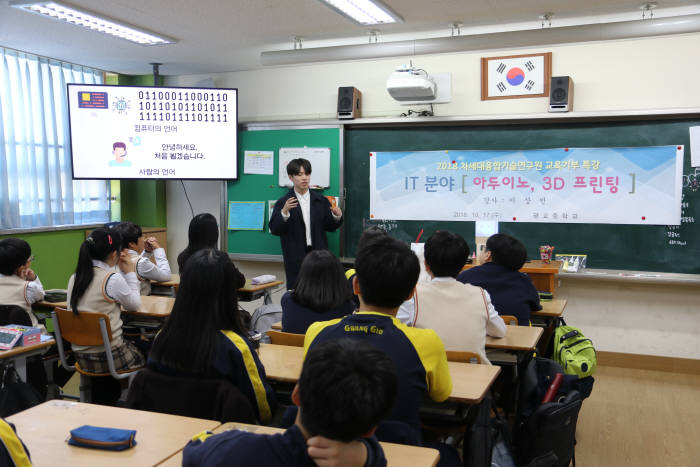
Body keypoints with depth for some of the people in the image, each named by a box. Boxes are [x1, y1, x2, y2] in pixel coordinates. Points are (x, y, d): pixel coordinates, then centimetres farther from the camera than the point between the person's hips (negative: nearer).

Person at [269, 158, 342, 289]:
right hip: (295, 259, -2)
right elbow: (275, 229, -8)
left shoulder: (321, 201, 9)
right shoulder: (283, 202, 1)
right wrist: (284, 212, -23)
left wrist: (336, 216, -9)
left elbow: (329, 227, 11)